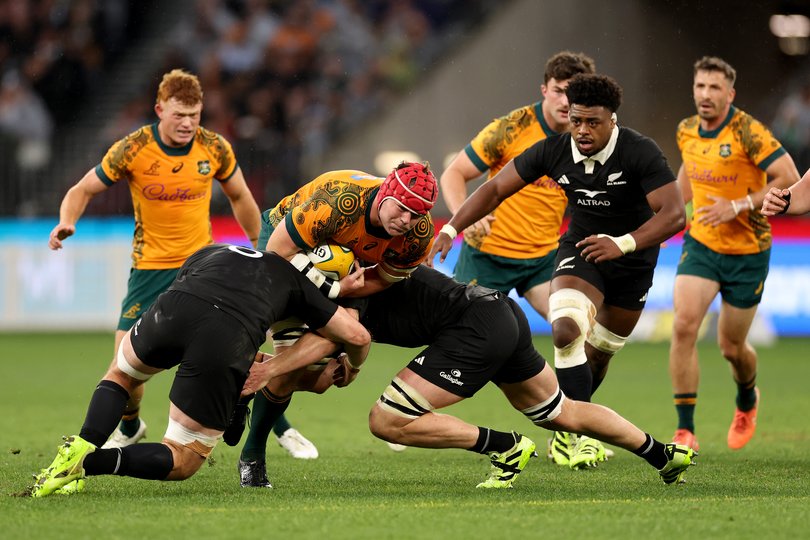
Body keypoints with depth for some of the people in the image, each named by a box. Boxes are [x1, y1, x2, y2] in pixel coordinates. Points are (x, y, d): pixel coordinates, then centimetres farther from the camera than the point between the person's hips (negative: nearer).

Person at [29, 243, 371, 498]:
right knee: (181, 463, 15)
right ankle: (90, 462, -12)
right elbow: (358, 336, 32)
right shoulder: (291, 279, 34)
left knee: (121, 374, 38)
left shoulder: (208, 253, 40)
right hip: (228, 344, -2)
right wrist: (351, 367, 56)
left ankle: (80, 448, 9)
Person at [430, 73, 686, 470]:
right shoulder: (553, 151, -17)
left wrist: (621, 243, -46)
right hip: (580, 248, 1)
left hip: (632, 260, -1)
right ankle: (578, 435, -16)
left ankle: (566, 430, 35)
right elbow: (495, 189, -9)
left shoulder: (640, 153, -26)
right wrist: (451, 229, -21)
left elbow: (674, 214, -33)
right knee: (566, 331, -25)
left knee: (599, 352, 10)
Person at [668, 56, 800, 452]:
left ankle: (747, 400, 44)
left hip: (747, 252, -4)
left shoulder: (748, 132, -18)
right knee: (684, 325, -19)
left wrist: (739, 206, -27)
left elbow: (790, 180, -22)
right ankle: (685, 431, -14)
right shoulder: (687, 131, 1)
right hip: (701, 244, 4)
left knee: (731, 348, 7)